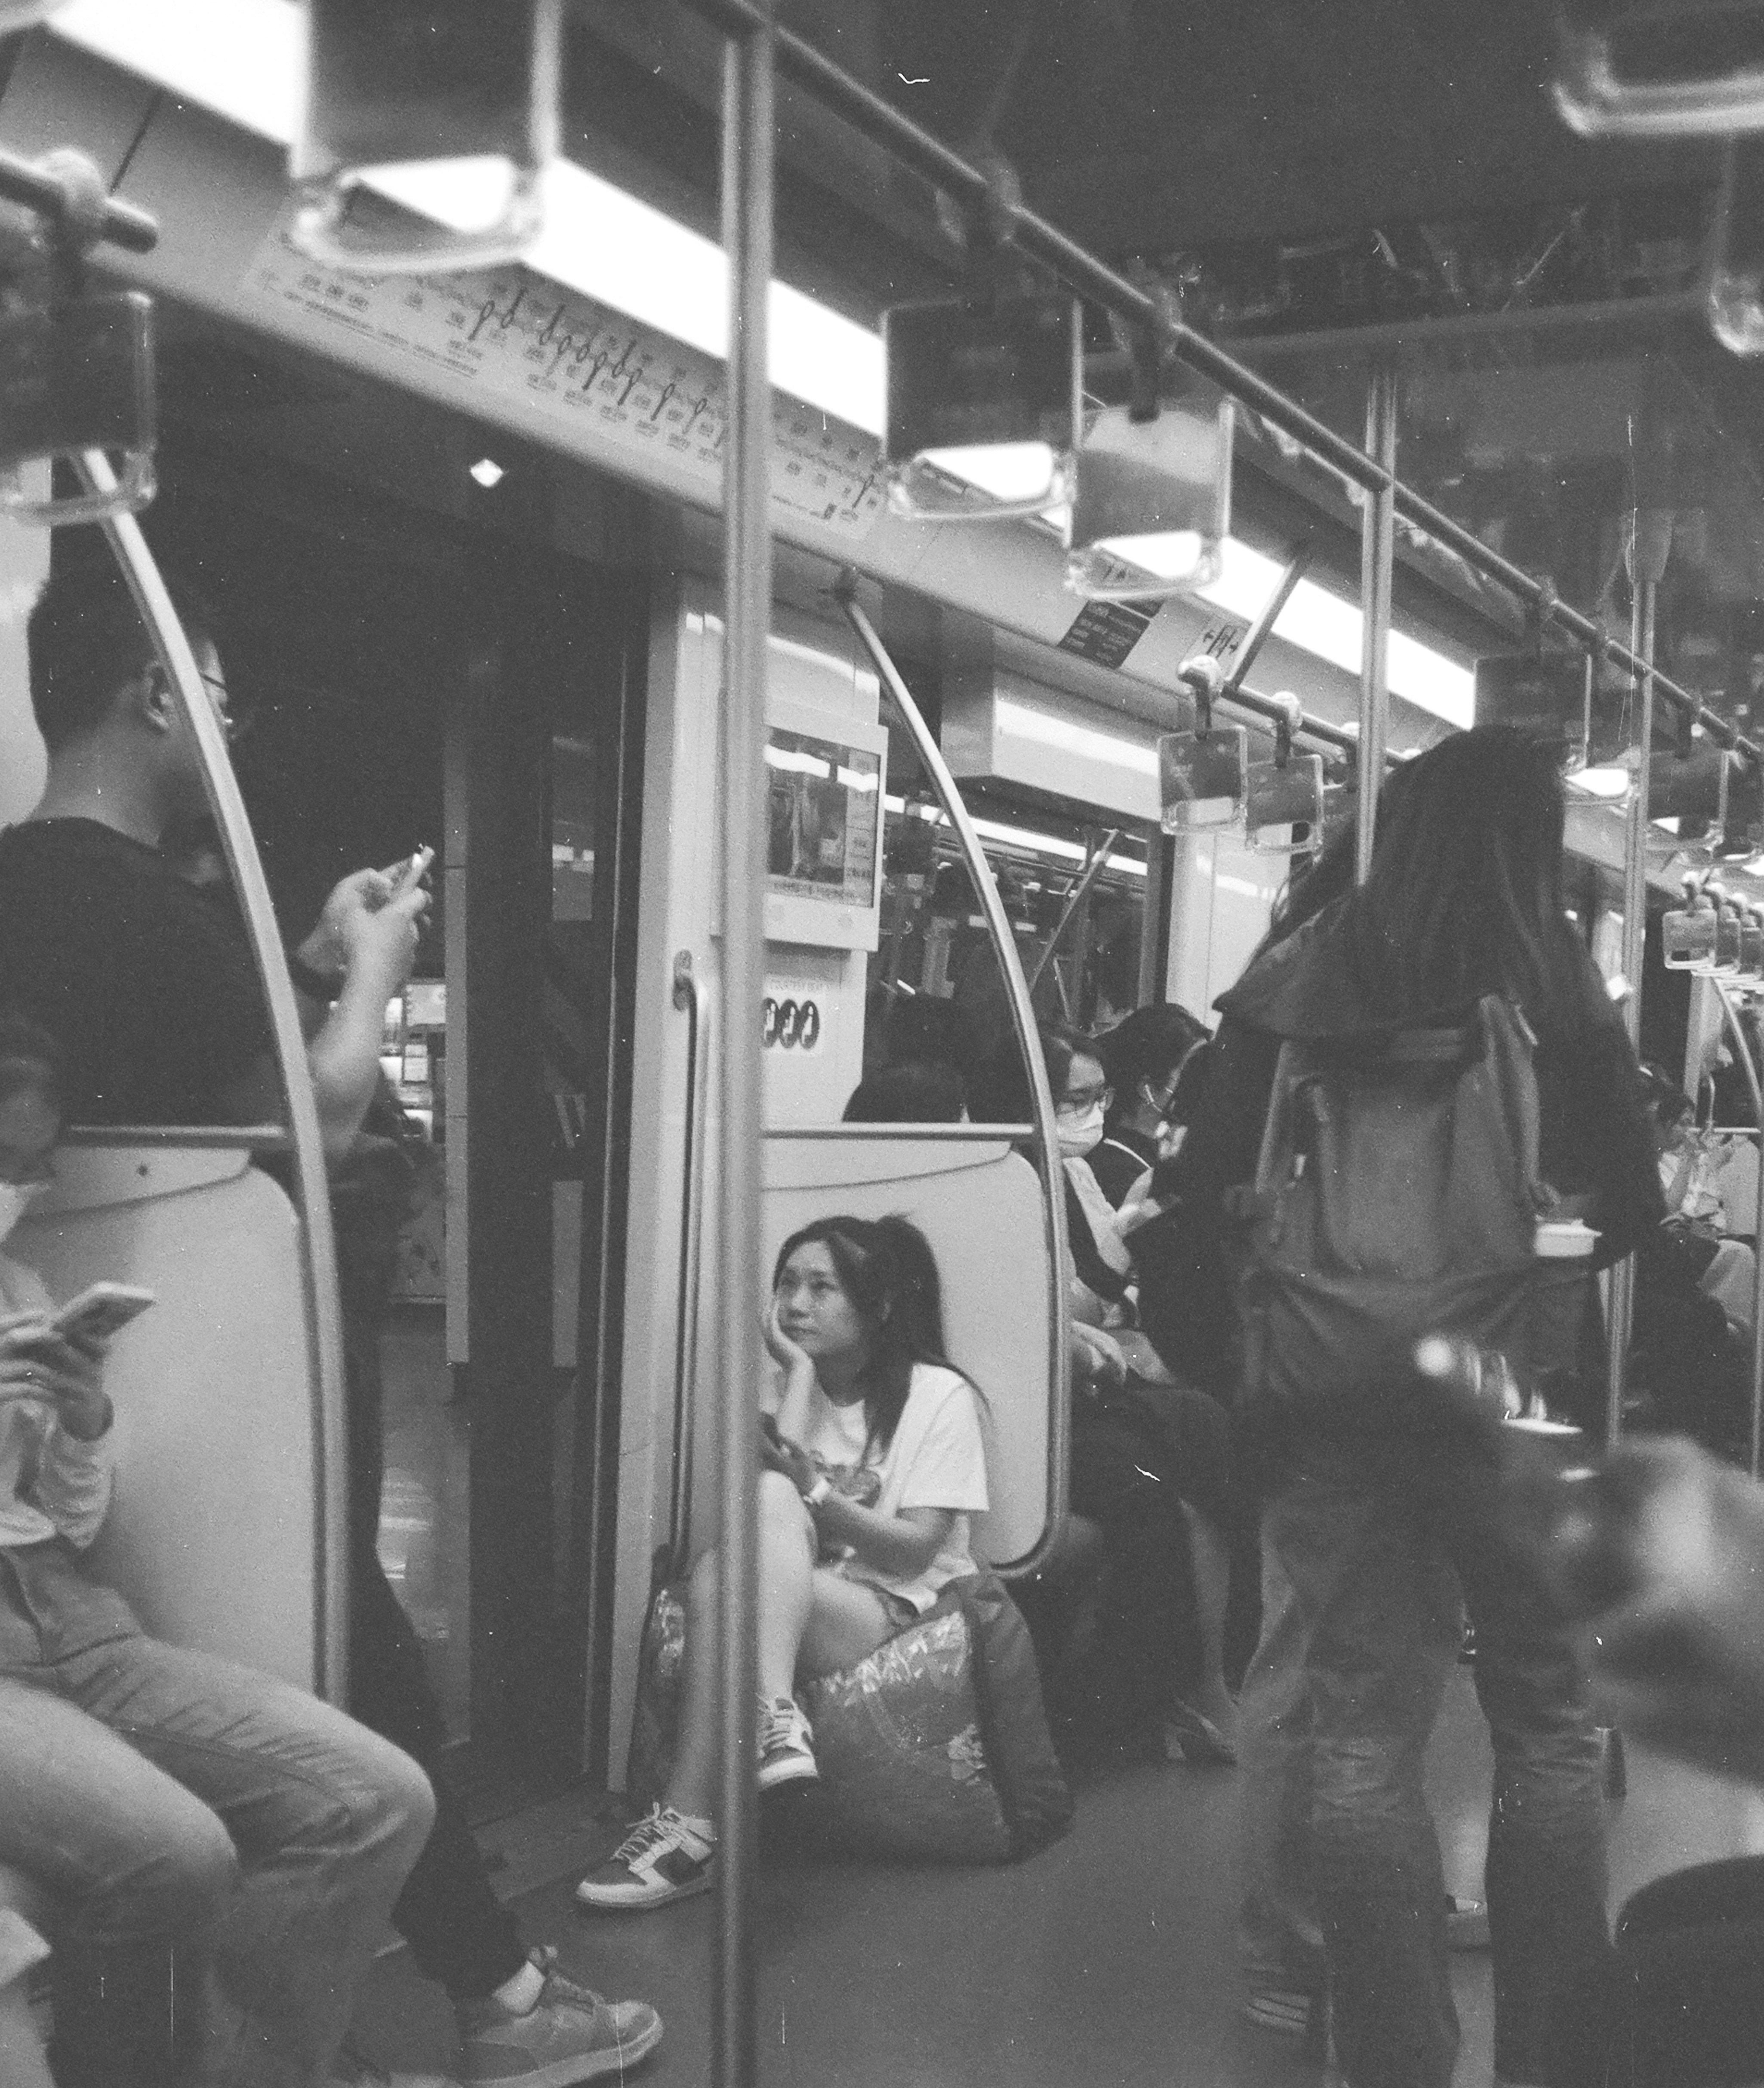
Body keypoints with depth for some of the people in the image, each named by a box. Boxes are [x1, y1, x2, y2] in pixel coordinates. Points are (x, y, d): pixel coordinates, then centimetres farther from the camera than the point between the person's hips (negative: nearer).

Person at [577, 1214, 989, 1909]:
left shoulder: (939, 1395, 1)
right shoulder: (785, 1387, 15)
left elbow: (916, 1548, -8)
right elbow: (780, 1480, -7)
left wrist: (814, 1494, -22)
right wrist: (801, 1369, -6)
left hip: (905, 1613, -4)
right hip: (802, 1608, 4)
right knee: (770, 1498, -29)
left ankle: (689, 1825, -37)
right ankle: (774, 1718, -40)